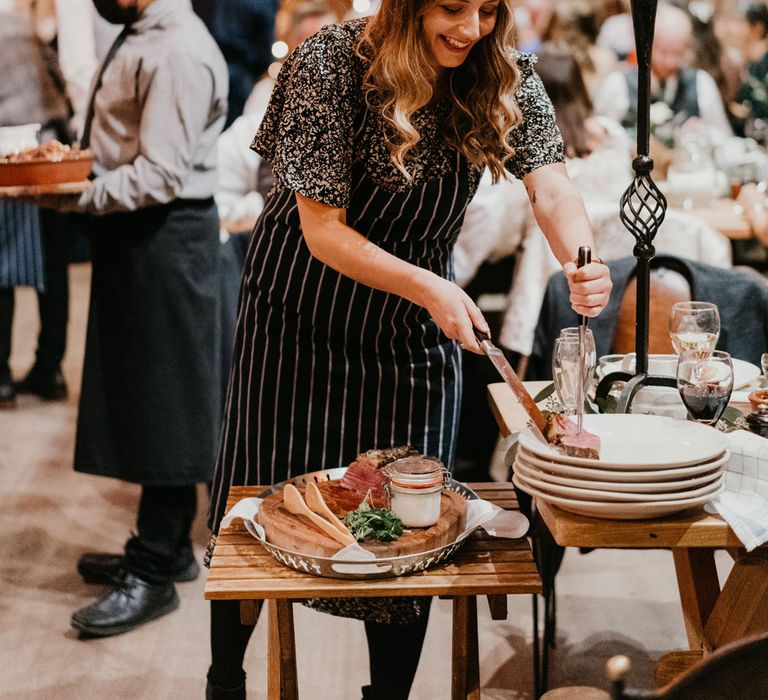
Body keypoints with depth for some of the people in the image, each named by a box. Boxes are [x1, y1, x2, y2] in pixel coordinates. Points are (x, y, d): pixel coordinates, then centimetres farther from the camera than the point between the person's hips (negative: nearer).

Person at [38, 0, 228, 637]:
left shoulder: (178, 53, -18)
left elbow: (161, 174, -23)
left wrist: (76, 198, -26)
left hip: (165, 238, -10)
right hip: (136, 235, 10)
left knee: (163, 404, -2)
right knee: (140, 399, 16)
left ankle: (154, 575, 7)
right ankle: (166, 547, 29)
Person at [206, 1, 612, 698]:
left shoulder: (505, 78, -11)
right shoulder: (331, 64, -22)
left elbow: (552, 186, -22)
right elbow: (323, 230, -23)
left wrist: (581, 262, -44)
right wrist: (429, 289, -36)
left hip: (416, 327, 3)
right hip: (302, 313, -2)